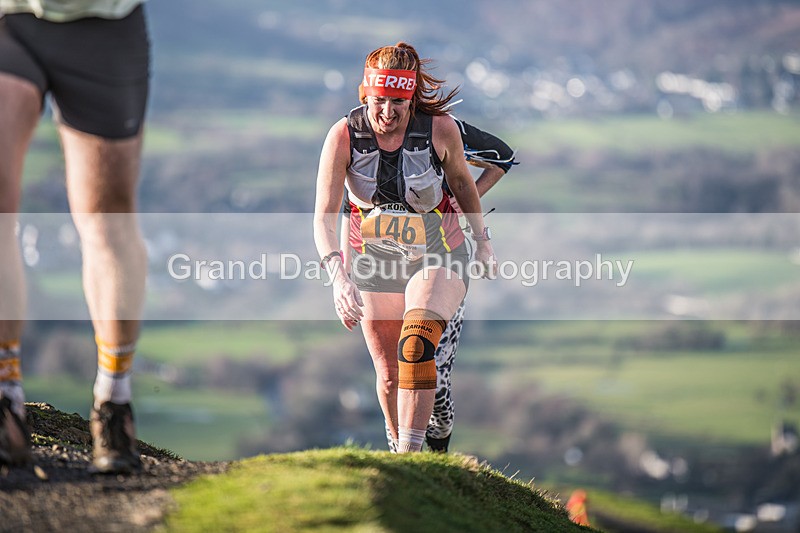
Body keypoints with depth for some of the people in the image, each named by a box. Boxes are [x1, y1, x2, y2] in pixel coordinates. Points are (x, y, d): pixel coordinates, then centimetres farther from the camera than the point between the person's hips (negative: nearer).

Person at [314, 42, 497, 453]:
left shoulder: (439, 128, -19)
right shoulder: (344, 136, -20)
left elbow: (460, 180, 2)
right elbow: (324, 216, -23)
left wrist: (483, 242, 13)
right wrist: (338, 275, -39)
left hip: (438, 257, -2)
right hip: (375, 262, 2)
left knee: (415, 346, -28)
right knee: (389, 375, 8)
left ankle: (411, 452, -29)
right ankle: (397, 445, 34)